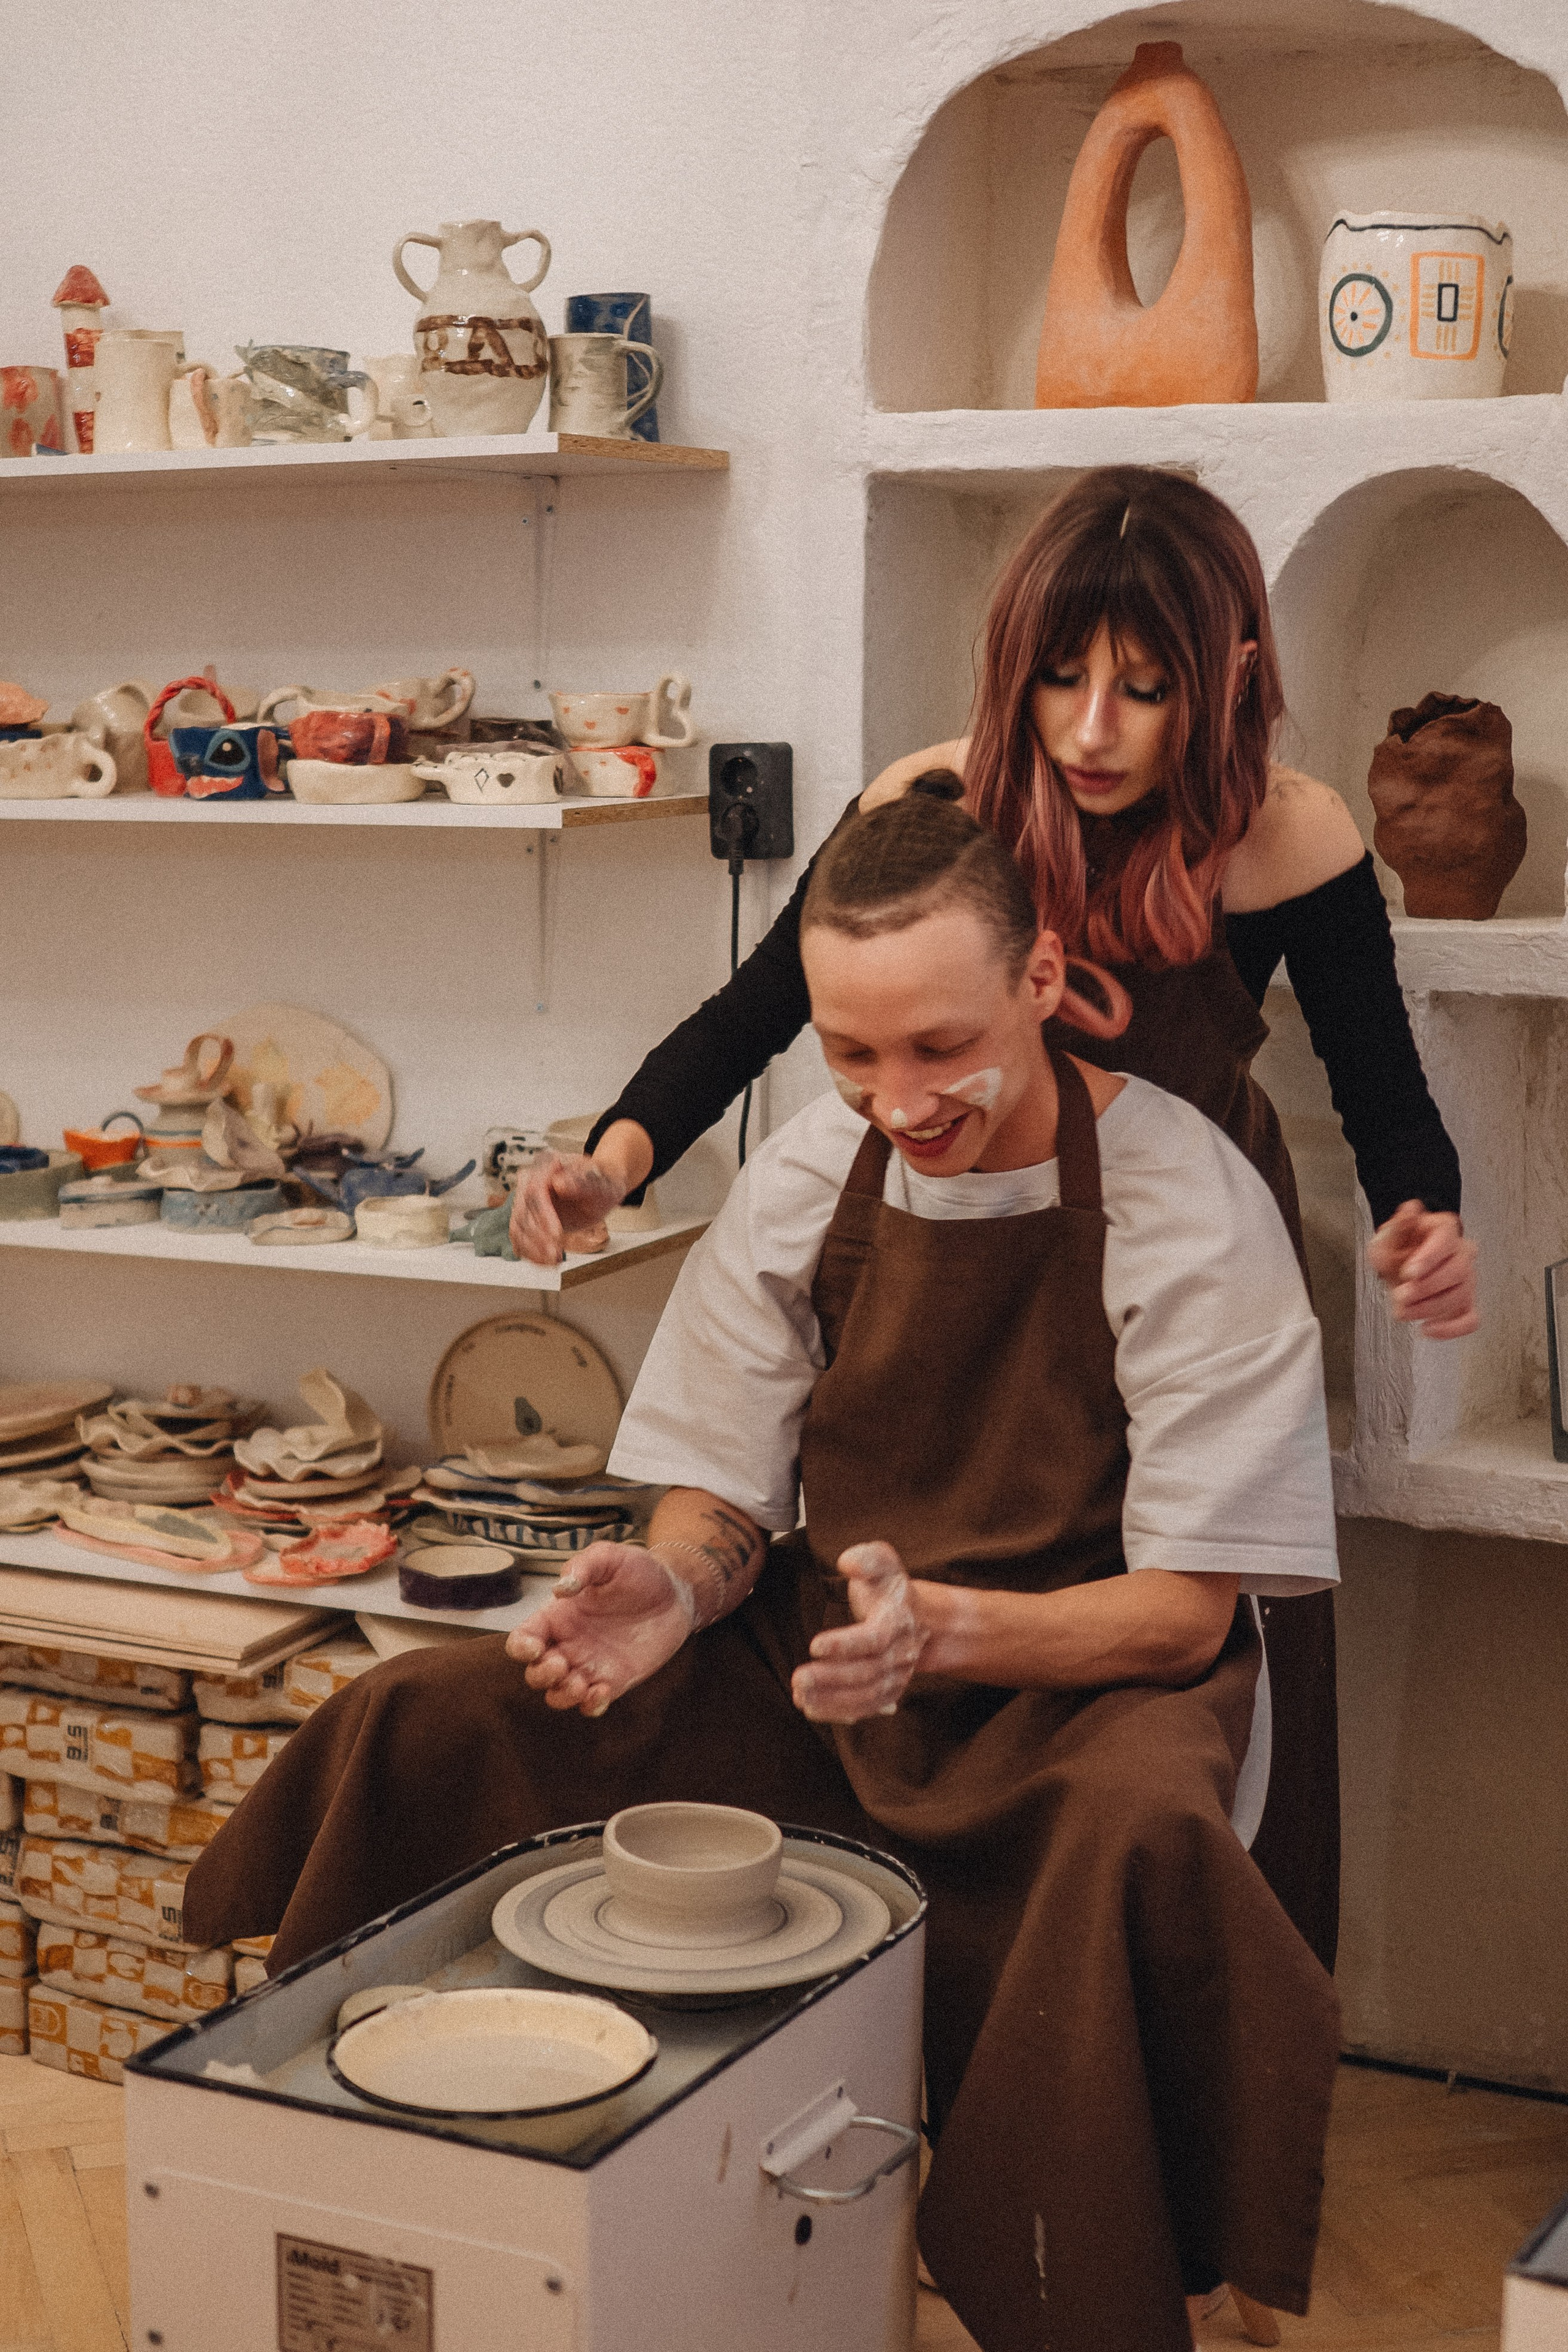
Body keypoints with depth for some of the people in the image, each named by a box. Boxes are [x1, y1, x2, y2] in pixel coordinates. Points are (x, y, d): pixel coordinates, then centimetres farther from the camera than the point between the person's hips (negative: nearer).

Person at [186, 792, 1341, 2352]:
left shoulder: (1187, 1209, -15)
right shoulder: (803, 1182, -1)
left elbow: (1186, 1613, -15)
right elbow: (725, 1493, 7)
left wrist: (939, 1628, -33)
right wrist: (675, 1584, -18)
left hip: (1085, 1683, -4)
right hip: (817, 1663, 4)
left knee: (1143, 1826, -39)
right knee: (414, 1726, -13)